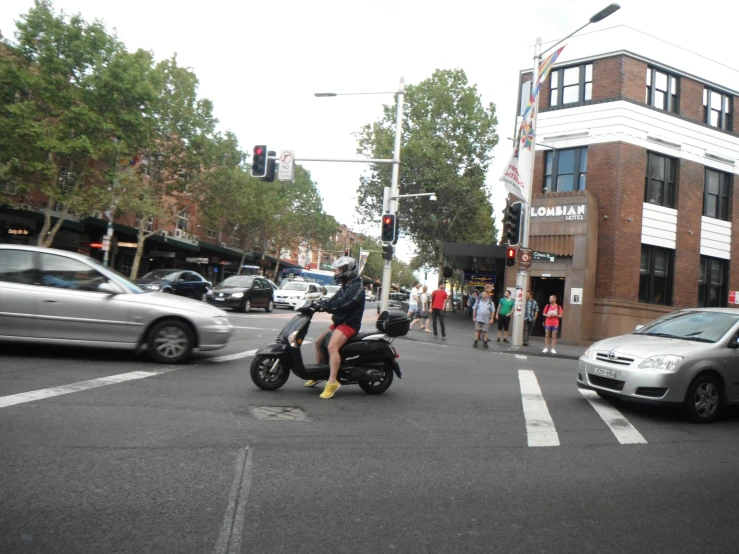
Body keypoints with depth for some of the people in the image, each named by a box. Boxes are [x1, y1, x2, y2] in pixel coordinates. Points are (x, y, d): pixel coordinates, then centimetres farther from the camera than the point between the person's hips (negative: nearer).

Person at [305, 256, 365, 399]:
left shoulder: (356, 287, -14)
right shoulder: (345, 287, 18)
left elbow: (342, 303, -28)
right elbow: (333, 301, 12)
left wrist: (324, 304, -28)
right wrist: (320, 303, -6)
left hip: (349, 324, -11)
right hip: (339, 322, 11)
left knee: (332, 347, -30)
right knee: (319, 343, 16)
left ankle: (332, 382, -33)